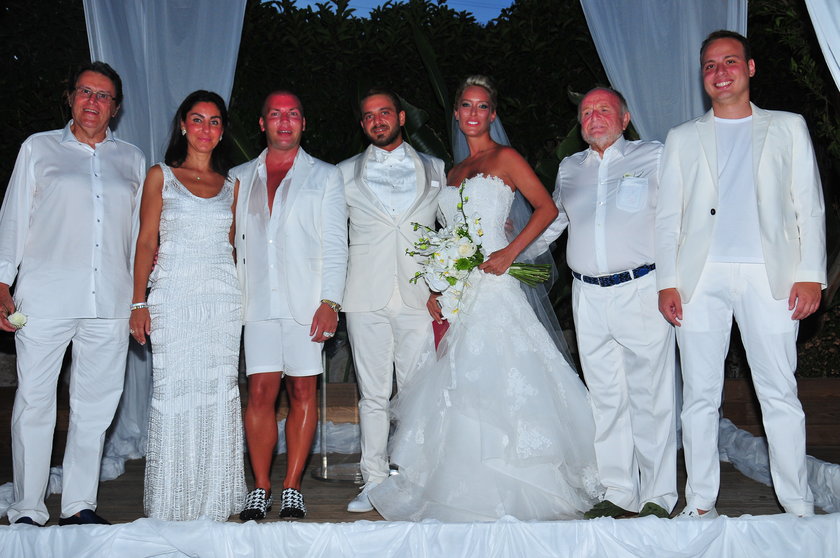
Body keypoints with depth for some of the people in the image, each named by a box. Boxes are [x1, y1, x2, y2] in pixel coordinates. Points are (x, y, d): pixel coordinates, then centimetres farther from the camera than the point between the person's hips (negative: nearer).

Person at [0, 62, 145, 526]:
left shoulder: (132, 160, 16)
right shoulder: (39, 148, 12)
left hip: (109, 302, 2)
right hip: (45, 297, -2)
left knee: (95, 405, 4)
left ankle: (79, 505, 15)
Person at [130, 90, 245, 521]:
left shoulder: (230, 184, 14)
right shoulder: (161, 176, 7)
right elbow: (146, 242, 3)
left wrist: (243, 299, 9)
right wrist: (139, 302, -4)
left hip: (223, 298, 3)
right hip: (173, 296, -2)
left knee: (220, 393, 2)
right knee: (173, 391, -4)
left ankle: (214, 499, 12)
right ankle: (171, 503, 7)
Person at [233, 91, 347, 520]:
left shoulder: (325, 176, 10)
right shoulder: (239, 178, 16)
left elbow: (334, 244, 3)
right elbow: (230, 240, 14)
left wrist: (330, 301, -7)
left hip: (306, 302, -1)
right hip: (258, 302, 1)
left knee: (303, 392, 0)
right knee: (261, 391, -3)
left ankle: (292, 489, 8)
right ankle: (260, 489, 6)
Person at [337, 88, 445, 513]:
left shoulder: (435, 170, 13)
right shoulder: (345, 174, 12)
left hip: (419, 297, 0)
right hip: (366, 298, 0)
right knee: (373, 394, 4)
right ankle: (374, 481, 12)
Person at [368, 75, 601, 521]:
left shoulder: (504, 159, 3)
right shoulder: (454, 173, 21)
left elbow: (546, 208, -6)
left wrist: (509, 253, -16)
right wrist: (436, 294, 5)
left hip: (491, 282, -6)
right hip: (455, 290, 7)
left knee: (490, 380, -10)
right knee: (457, 384, 3)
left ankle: (503, 494, -2)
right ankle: (464, 493, 12)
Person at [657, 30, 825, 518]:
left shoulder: (788, 127, 13)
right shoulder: (683, 138, 16)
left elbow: (811, 207, 8)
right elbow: (668, 216, 11)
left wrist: (811, 274, -3)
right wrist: (667, 281, 1)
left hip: (769, 276, -1)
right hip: (700, 277, 2)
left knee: (780, 394, -1)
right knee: (700, 395, 4)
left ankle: (800, 508, 8)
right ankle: (701, 504, 13)